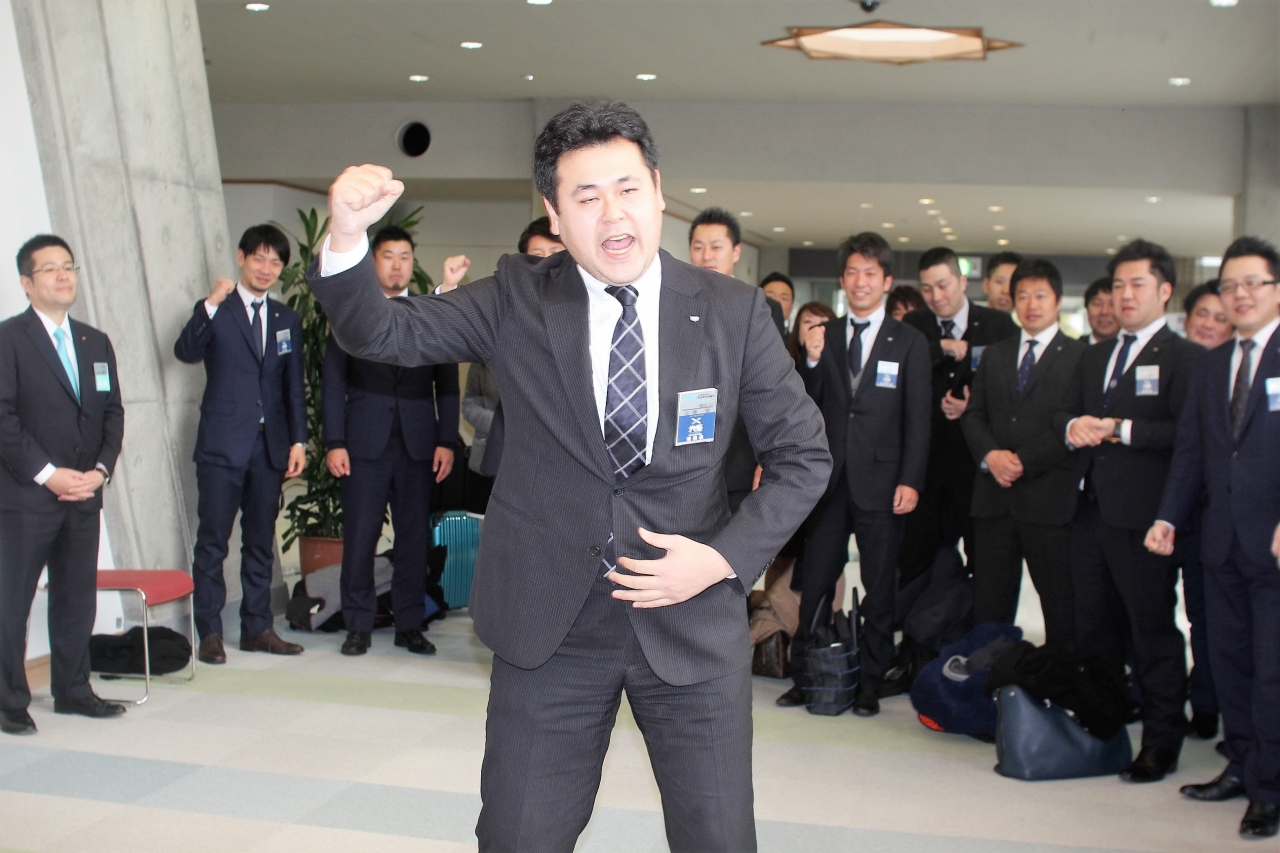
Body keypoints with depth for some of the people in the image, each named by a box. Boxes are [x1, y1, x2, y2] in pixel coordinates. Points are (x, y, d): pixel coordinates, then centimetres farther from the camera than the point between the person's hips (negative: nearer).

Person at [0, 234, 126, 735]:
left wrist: (101, 469, -2)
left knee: (78, 598, 11)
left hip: (84, 494, 6)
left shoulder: (96, 342, 14)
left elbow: (113, 412, 13)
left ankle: (73, 690, 21)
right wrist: (47, 473, -15)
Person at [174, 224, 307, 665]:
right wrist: (210, 305, -29)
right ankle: (209, 632, 7)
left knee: (260, 542, 10)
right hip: (222, 444, -4)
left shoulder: (287, 319, 12)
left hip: (270, 445, 4)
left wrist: (298, 440, 6)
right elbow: (185, 352, -17)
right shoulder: (216, 310, 0)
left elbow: (294, 386, 13)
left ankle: (257, 627, 18)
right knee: (212, 541, 0)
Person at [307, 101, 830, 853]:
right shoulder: (517, 300, -2)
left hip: (692, 617, 0)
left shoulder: (734, 312, -3)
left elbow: (804, 456, 2)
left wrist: (726, 558, -11)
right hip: (550, 622, 1)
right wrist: (348, 235, -26)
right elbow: (383, 333, -6)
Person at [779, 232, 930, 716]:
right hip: (830, 478, 2)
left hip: (881, 482, -2)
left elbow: (918, 419, -1)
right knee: (815, 584, 5)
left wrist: (910, 481, -10)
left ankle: (869, 684, 16)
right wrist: (812, 360, -12)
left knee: (879, 589, 6)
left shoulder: (910, 343, 2)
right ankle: (804, 678, 15)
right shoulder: (822, 337, 8)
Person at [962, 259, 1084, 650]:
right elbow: (973, 415, 12)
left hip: (1049, 498, -4)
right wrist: (990, 455, -7)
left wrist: (1025, 461, -14)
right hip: (994, 496, 4)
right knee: (988, 606, 7)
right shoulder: (993, 355, 17)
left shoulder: (1079, 356, 1)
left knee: (1061, 606, 3)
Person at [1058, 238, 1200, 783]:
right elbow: (1067, 415, 18)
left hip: (1143, 516, -7)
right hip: (1091, 511, 7)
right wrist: (1073, 424, -4)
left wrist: (1123, 429, -19)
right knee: (1093, 629, 13)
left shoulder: (1184, 358, -5)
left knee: (1153, 632, 0)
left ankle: (1161, 743, 11)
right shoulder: (1094, 358, 19)